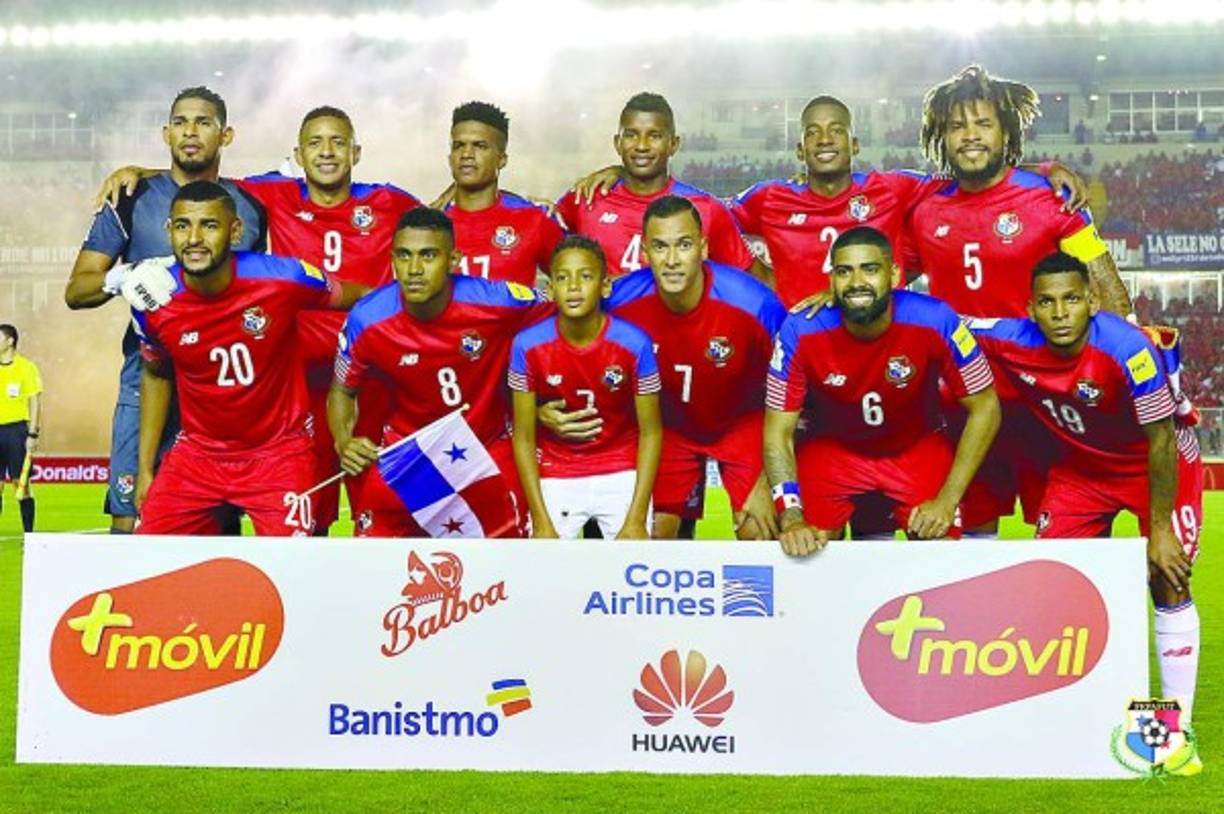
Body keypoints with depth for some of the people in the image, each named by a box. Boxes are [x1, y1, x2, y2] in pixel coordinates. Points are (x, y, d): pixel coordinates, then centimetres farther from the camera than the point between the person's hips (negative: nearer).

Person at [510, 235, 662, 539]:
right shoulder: (528, 346, -15)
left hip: (622, 474, 0)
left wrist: (636, 520, -12)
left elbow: (650, 432, -7)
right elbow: (523, 437, -7)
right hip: (555, 477, 0)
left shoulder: (634, 344, -16)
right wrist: (542, 523, -11)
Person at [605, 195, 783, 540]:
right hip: (670, 425, 2)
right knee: (652, 534, 1)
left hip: (743, 422, -2)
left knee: (759, 533, -11)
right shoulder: (621, 301, -25)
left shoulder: (754, 303, -31)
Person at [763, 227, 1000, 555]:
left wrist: (947, 500, -21)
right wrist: (791, 518, -30)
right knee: (805, 548, -16)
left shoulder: (935, 322, -28)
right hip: (833, 448, 0)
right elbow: (778, 432, -17)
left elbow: (985, 409, -15)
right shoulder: (801, 331, -26)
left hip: (918, 448, 0)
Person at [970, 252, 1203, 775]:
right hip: (1080, 467, 4)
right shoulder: (1013, 342, -22)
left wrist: (1160, 529, -21)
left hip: (1159, 465, -4)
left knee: (1168, 583, -13)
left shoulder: (1127, 350, -35)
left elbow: (1160, 443, -26)